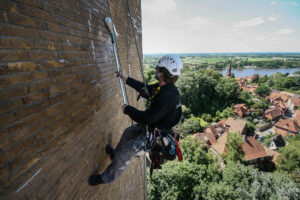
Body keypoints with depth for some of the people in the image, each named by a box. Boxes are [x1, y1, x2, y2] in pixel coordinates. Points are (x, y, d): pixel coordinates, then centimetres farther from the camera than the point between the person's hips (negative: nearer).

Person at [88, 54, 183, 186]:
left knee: (125, 153, -4)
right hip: (151, 125, 10)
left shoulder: (167, 97, -36)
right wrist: (125, 78, 11)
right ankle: (115, 153, 54)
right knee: (128, 132, 27)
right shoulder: (163, 87, -6)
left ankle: (107, 177, 23)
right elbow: (145, 89, 10)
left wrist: (127, 109, -16)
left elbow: (146, 118, -32)